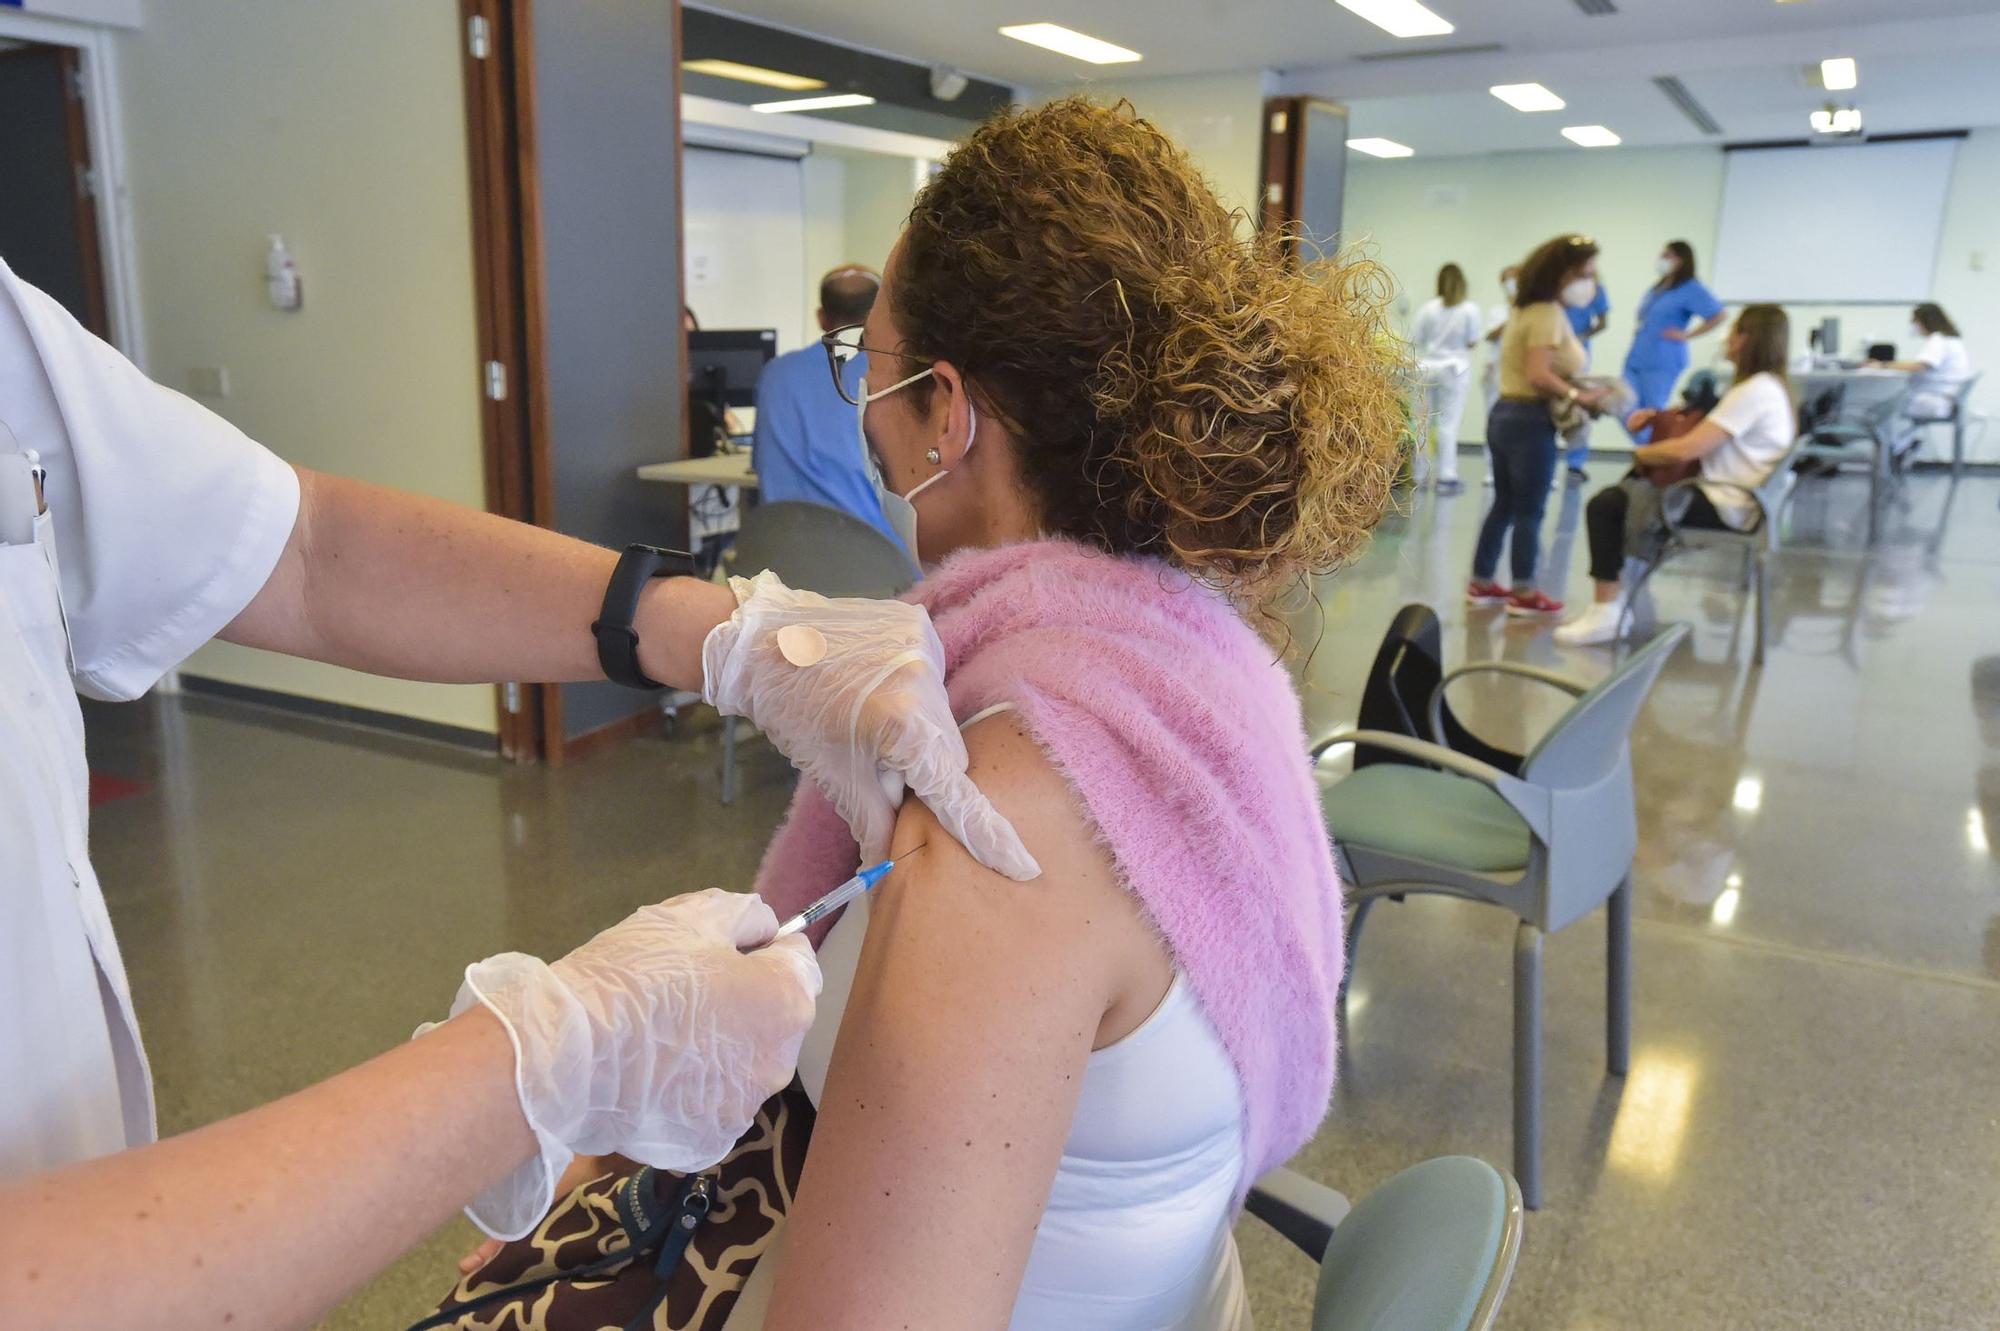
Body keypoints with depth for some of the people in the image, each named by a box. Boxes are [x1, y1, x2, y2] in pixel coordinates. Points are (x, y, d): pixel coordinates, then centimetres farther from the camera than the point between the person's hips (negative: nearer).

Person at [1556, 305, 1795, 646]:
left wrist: (1641, 452, -6)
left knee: (1605, 505, -13)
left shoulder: (1754, 391, -19)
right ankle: (1617, 599, 18)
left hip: (1726, 507, -11)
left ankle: (1607, 611, -10)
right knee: (1626, 489, 21)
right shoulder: (1768, 387, 13)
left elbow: (1686, 449, -25)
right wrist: (1659, 416, 10)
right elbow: (1705, 423, 26)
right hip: (1728, 498, 11)